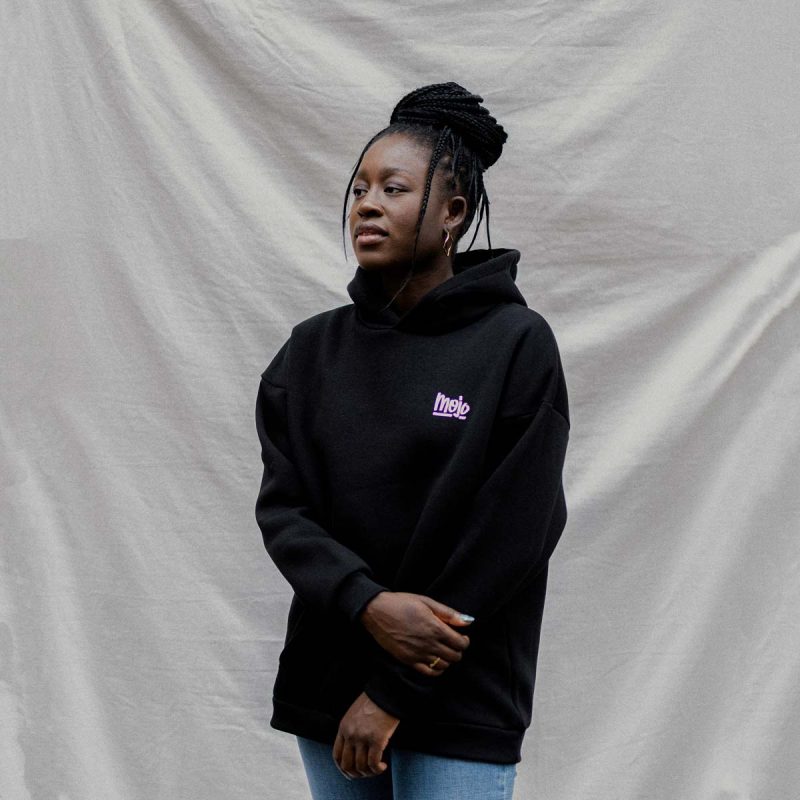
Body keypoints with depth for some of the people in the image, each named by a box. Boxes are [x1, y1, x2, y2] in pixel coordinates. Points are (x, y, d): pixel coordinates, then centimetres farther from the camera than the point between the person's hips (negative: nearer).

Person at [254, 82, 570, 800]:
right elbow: (281, 507, 0)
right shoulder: (313, 349, 7)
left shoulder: (517, 345, -6)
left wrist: (394, 691, -12)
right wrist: (367, 604, -19)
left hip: (461, 711, -4)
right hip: (325, 684, 4)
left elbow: (510, 537, -10)